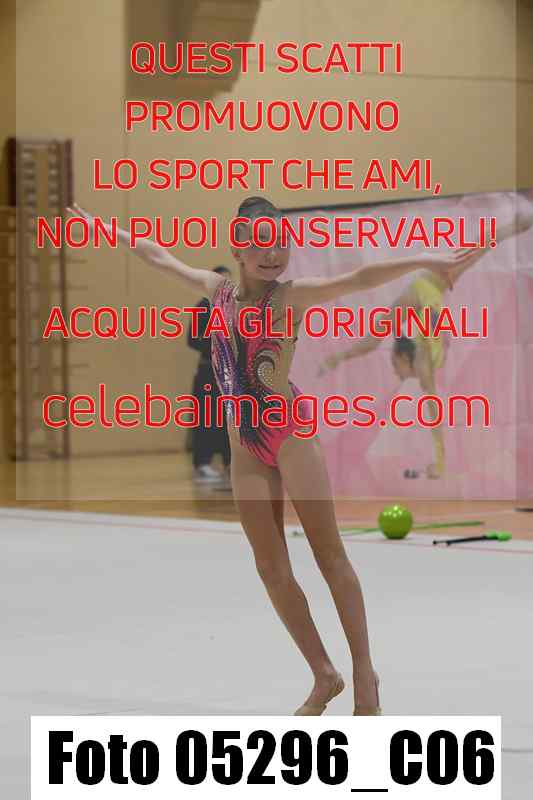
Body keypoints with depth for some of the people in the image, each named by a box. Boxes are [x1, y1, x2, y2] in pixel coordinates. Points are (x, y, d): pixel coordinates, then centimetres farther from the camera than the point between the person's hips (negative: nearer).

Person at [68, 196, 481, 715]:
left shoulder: (291, 296, -8)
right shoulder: (217, 290, 7)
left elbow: (359, 280, -22)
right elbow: (161, 257, 23)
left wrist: (423, 261, -36)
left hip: (290, 432, -6)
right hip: (244, 443, 6)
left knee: (329, 554, -3)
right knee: (271, 568, 4)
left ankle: (364, 677, 1)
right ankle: (324, 676, 11)